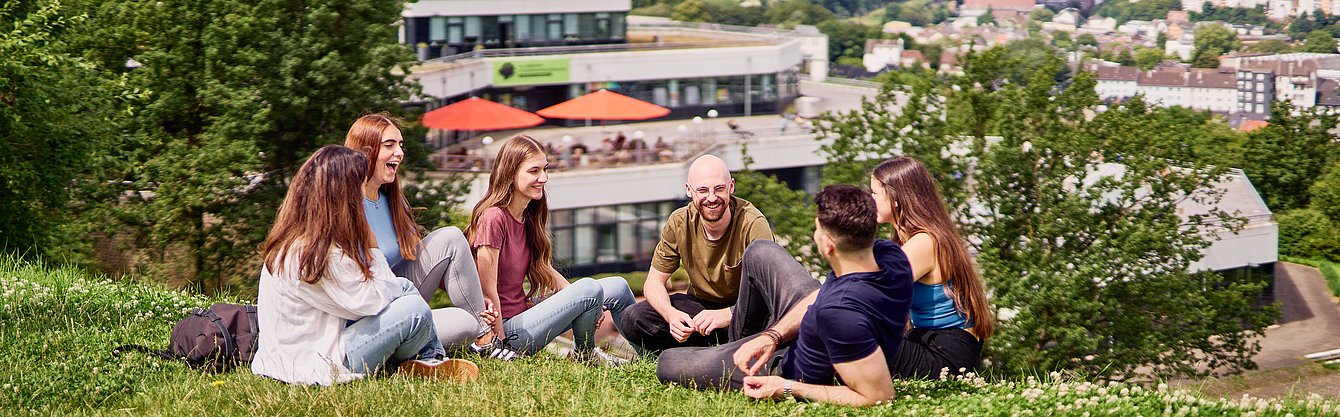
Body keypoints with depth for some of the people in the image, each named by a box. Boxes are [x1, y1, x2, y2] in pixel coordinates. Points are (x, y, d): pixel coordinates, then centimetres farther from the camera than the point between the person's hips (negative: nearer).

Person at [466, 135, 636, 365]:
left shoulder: (528, 217, 9)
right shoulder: (493, 218, -20)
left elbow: (543, 269, 17)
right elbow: (488, 292, -20)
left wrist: (587, 306, 6)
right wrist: (500, 344, -17)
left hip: (522, 311, 10)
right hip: (508, 330, -10)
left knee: (617, 287, 7)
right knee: (589, 288, -22)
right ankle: (584, 353, 4)